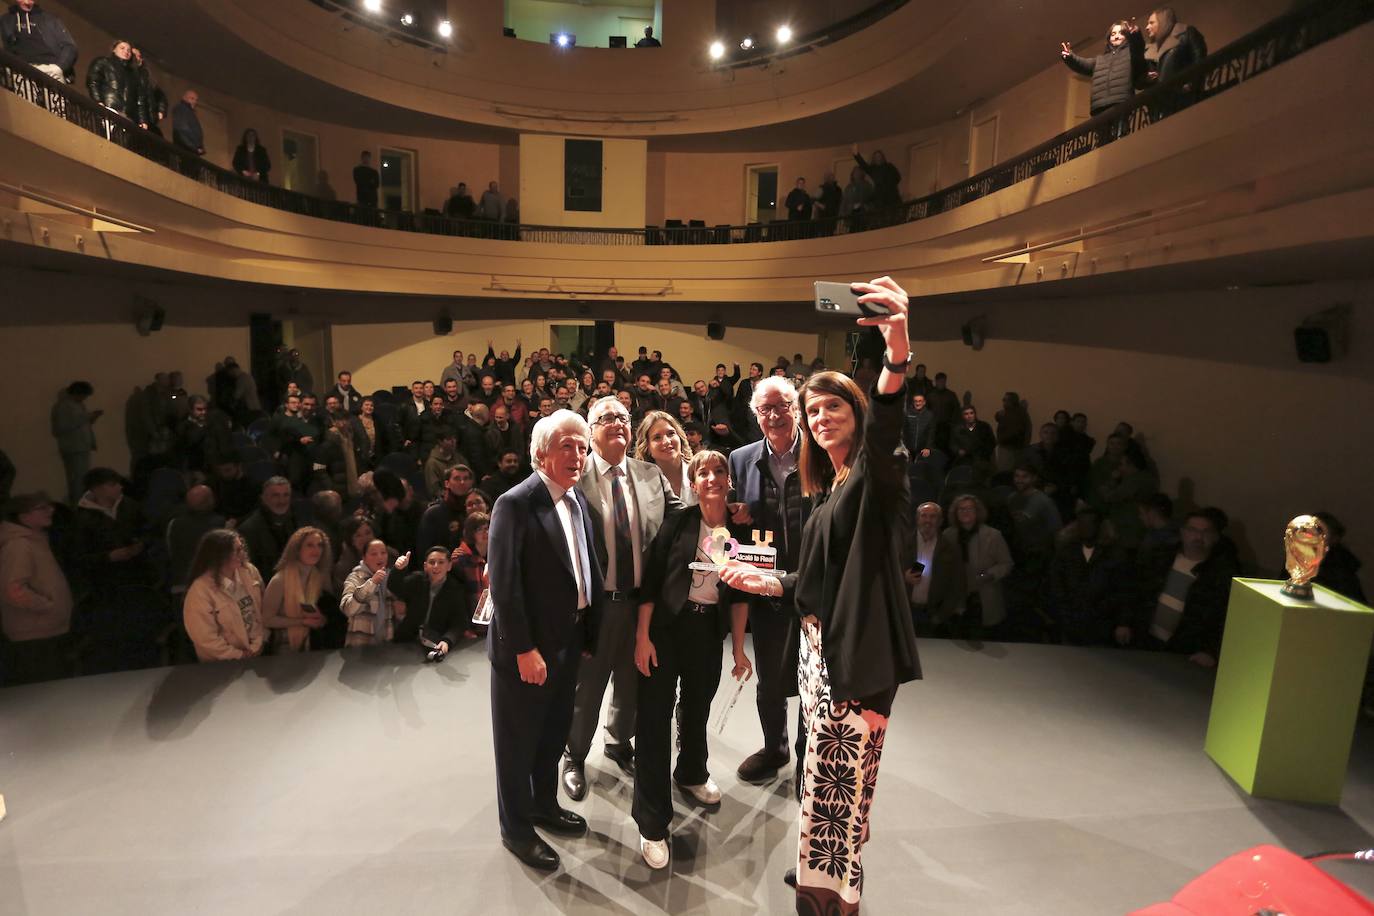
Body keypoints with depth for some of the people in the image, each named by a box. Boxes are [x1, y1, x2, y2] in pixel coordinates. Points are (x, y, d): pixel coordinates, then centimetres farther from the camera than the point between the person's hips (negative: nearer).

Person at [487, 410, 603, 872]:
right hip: (527, 647, -7)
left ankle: (545, 804, 46)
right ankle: (516, 828, 33)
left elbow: (587, 570, 8)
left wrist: (590, 634, 7)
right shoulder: (516, 504, -19)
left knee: (555, 730, 23)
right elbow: (503, 583, -20)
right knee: (519, 739, 13)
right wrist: (524, 649, -19)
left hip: (569, 640, 7)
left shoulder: (578, 500, 4)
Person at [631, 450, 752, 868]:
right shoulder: (678, 521, -8)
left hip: (709, 631, 3)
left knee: (697, 708, 21)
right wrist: (642, 636, -13)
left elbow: (740, 592, 5)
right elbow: (651, 579, -8)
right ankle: (652, 822, 13)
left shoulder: (740, 528, 0)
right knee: (654, 717, 0)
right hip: (666, 626, -3)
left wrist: (739, 648, 5)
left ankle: (692, 773, 50)